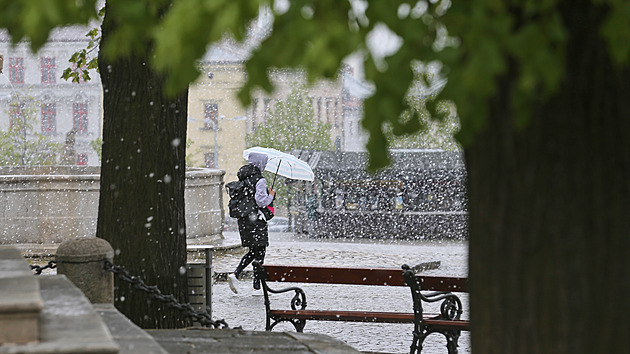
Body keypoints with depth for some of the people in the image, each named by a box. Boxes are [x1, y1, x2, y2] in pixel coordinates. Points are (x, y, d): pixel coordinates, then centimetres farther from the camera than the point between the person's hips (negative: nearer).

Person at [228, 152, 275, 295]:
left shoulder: (242, 179, 9)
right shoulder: (259, 180, -14)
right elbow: (261, 201, -21)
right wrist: (271, 196, -4)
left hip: (243, 220, 8)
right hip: (256, 219, -8)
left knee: (253, 252, 19)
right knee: (259, 253, 2)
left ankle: (235, 274, 2)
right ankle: (257, 287, 3)